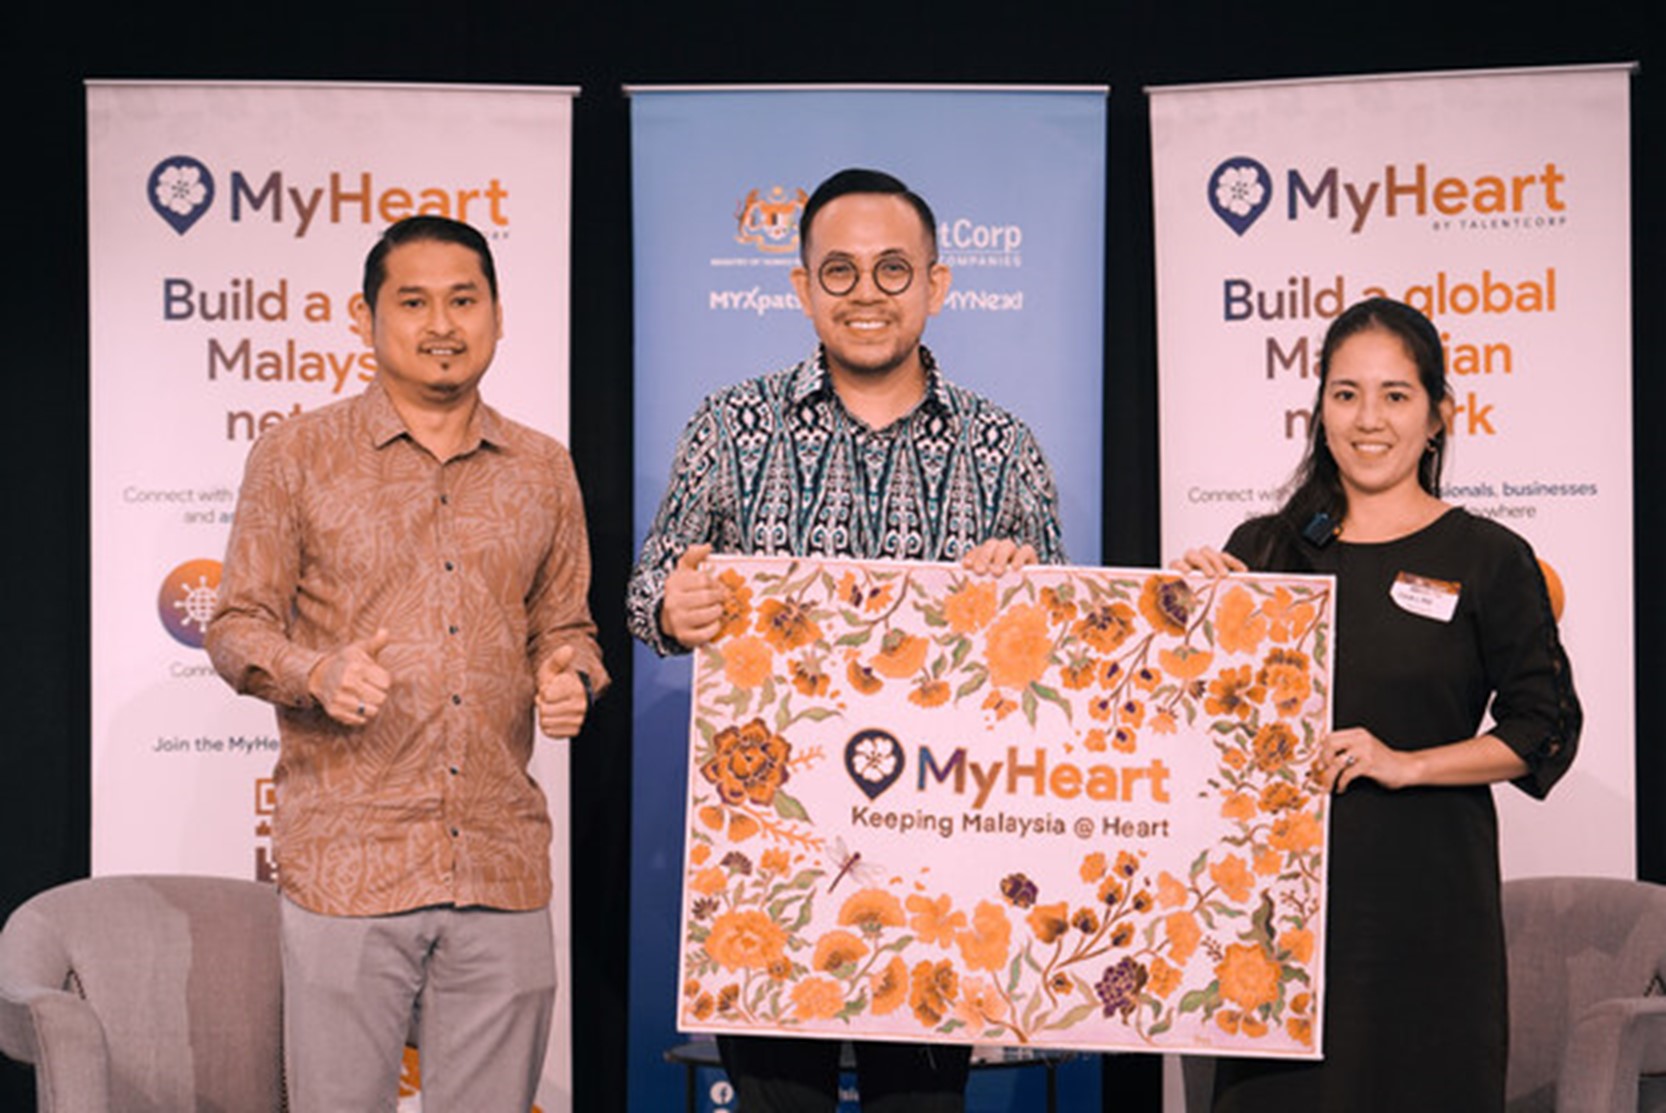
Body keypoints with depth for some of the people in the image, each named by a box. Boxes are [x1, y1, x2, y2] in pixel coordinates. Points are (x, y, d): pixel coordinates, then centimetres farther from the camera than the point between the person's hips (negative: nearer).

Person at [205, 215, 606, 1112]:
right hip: (348, 862, -3)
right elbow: (235, 629, 4)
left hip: (503, 868, 3)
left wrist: (571, 681, -2)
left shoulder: (543, 471, 14)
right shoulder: (295, 456, 5)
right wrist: (319, 673, -17)